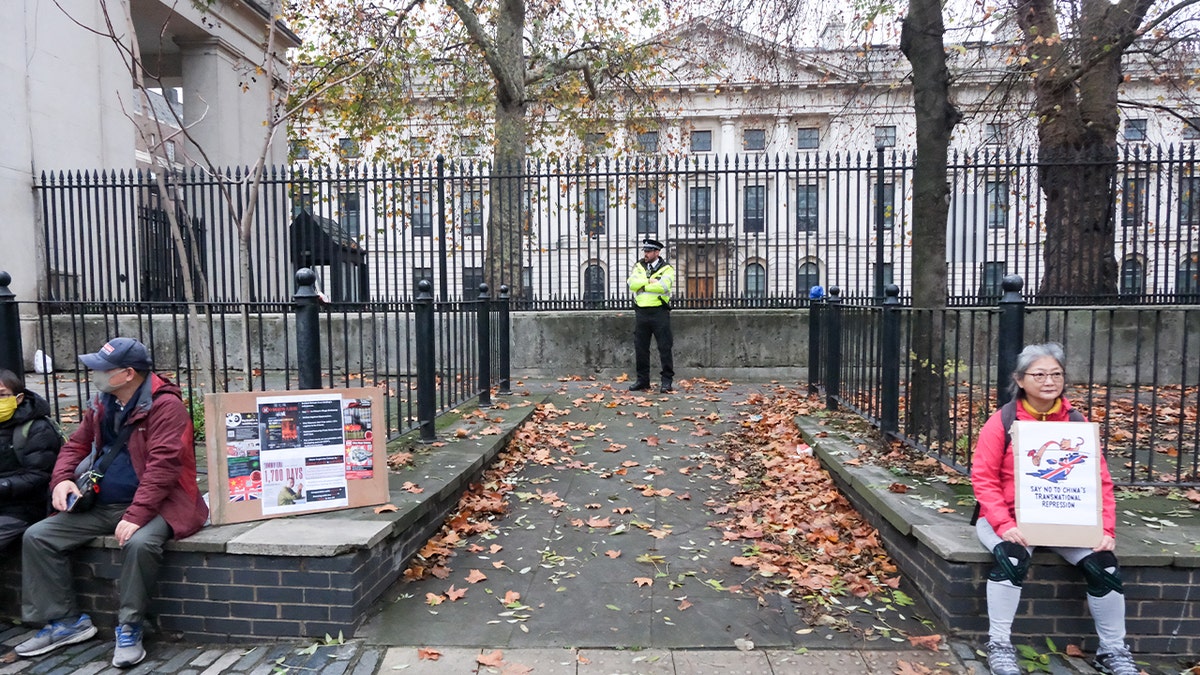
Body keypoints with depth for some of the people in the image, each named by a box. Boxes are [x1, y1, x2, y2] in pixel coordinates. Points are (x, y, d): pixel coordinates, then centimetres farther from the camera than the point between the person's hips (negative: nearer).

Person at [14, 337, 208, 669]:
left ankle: (129, 628, -12)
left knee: (139, 543, -35)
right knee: (37, 536, -1)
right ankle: (66, 621, 11)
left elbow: (163, 465, -24)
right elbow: (76, 445, 18)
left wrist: (136, 516, -30)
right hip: (102, 505, 8)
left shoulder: (165, 405, -17)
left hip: (153, 504, -8)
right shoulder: (101, 404, 8)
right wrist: (62, 478, -3)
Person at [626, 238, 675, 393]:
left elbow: (663, 286, -17)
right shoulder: (638, 266, 13)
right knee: (640, 348, 8)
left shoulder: (667, 268, 1)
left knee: (664, 348, -1)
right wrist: (650, 281, -10)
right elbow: (632, 283, -4)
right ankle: (642, 380, 18)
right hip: (641, 312, 4)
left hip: (659, 312, -4)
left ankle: (667, 380, 5)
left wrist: (643, 286, -9)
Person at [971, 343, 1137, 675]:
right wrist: (1004, 525, -22)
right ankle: (999, 644, -13)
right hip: (1010, 520, -3)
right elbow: (983, 478, -11)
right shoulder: (1001, 422, -9)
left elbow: (1099, 480, 1)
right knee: (1012, 557, -31)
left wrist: (1105, 528, -11)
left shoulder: (1077, 423, 0)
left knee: (1104, 564, -15)